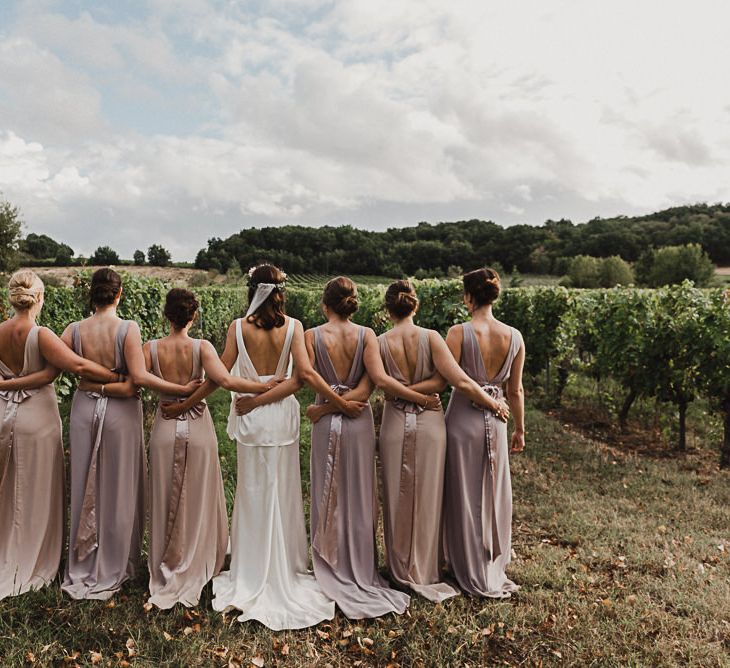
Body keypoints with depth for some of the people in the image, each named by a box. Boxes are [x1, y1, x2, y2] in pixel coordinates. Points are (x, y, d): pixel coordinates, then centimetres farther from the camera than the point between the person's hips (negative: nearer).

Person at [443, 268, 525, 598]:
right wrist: (519, 429, 14)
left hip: (463, 418, -4)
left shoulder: (459, 333, -15)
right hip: (497, 420, 4)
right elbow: (515, 390, 4)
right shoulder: (514, 336, -2)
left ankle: (475, 575, 24)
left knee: (466, 496, 11)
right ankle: (495, 568, 35)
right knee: (495, 495, 19)